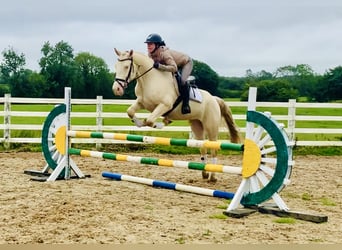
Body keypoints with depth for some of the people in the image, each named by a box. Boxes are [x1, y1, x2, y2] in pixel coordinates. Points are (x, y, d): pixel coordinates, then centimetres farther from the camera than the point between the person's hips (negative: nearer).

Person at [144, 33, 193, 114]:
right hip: (176, 64, 9)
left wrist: (159, 66, -57)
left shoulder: (164, 53, -40)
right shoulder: (150, 54, -17)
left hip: (186, 63, -9)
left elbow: (174, 68, -50)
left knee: (182, 81, -31)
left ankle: (186, 103, -19)